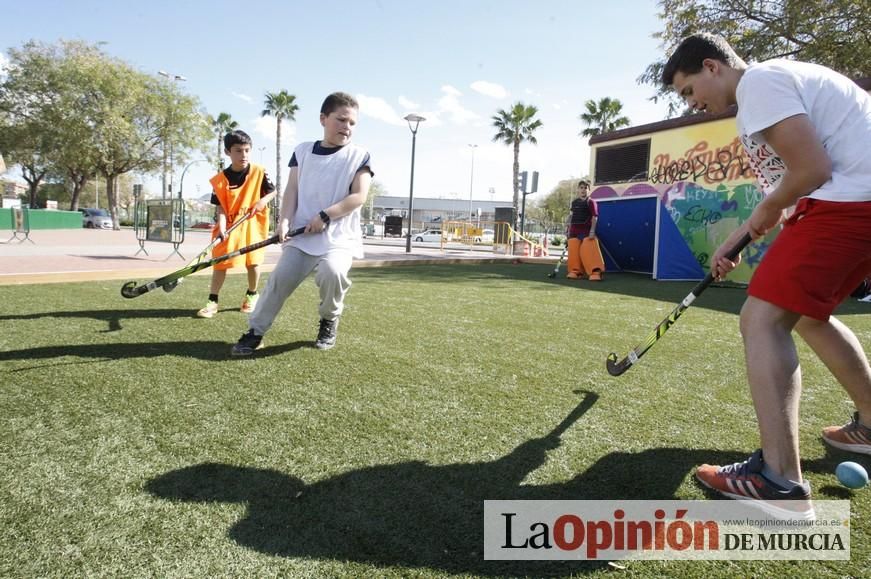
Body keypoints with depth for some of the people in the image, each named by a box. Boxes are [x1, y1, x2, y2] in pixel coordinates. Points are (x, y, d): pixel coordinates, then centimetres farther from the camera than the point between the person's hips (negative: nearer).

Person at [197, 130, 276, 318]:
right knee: (220, 261, -2)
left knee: (253, 261, 7)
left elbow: (272, 191, 5)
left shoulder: (259, 172, -6)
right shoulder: (220, 180, -7)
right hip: (230, 225, 0)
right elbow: (221, 208, -8)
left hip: (253, 223, 0)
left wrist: (262, 201, -15)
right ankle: (212, 301, 5)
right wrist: (221, 227, -23)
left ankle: (252, 295, 29)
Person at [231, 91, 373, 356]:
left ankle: (329, 321, 0)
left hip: (340, 235, -3)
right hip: (302, 234, 3)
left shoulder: (359, 156, 3)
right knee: (280, 277, -11)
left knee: (332, 272, -29)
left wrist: (325, 216, -16)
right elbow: (292, 190, 7)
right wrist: (285, 220, -10)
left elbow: (359, 196, -8)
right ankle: (255, 331, 5)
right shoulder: (303, 151, 13)